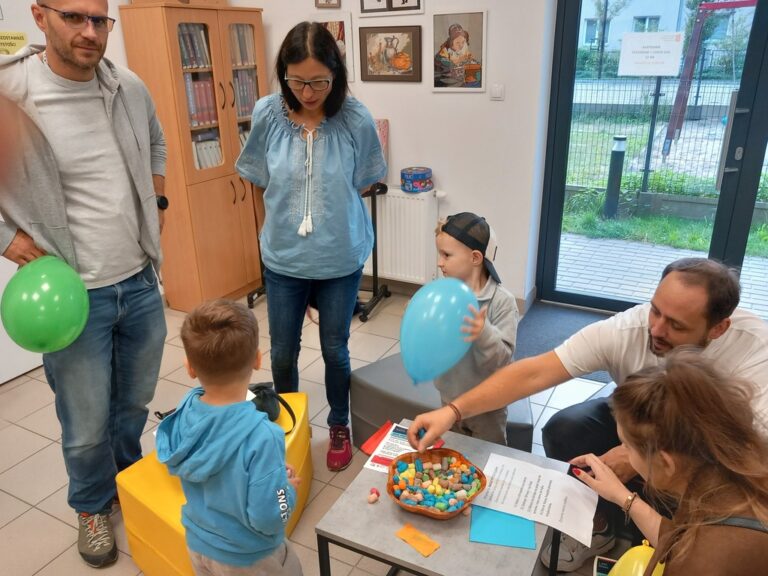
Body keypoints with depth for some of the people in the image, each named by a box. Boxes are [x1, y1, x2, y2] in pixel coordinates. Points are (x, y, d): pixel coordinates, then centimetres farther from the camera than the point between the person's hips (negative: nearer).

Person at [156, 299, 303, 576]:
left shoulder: (186, 409, -17)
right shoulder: (261, 436, -36)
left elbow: (178, 468, 0)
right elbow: (267, 519, -31)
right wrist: (288, 488, -11)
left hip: (197, 545, 5)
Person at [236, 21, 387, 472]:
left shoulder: (356, 120, -15)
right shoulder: (267, 114, -12)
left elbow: (363, 183, 1)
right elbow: (262, 180, 3)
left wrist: (331, 213, 1)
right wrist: (290, 214, 3)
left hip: (341, 258, -1)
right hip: (283, 257, 1)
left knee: (335, 350, 14)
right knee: (283, 353, 14)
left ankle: (339, 428, 39)